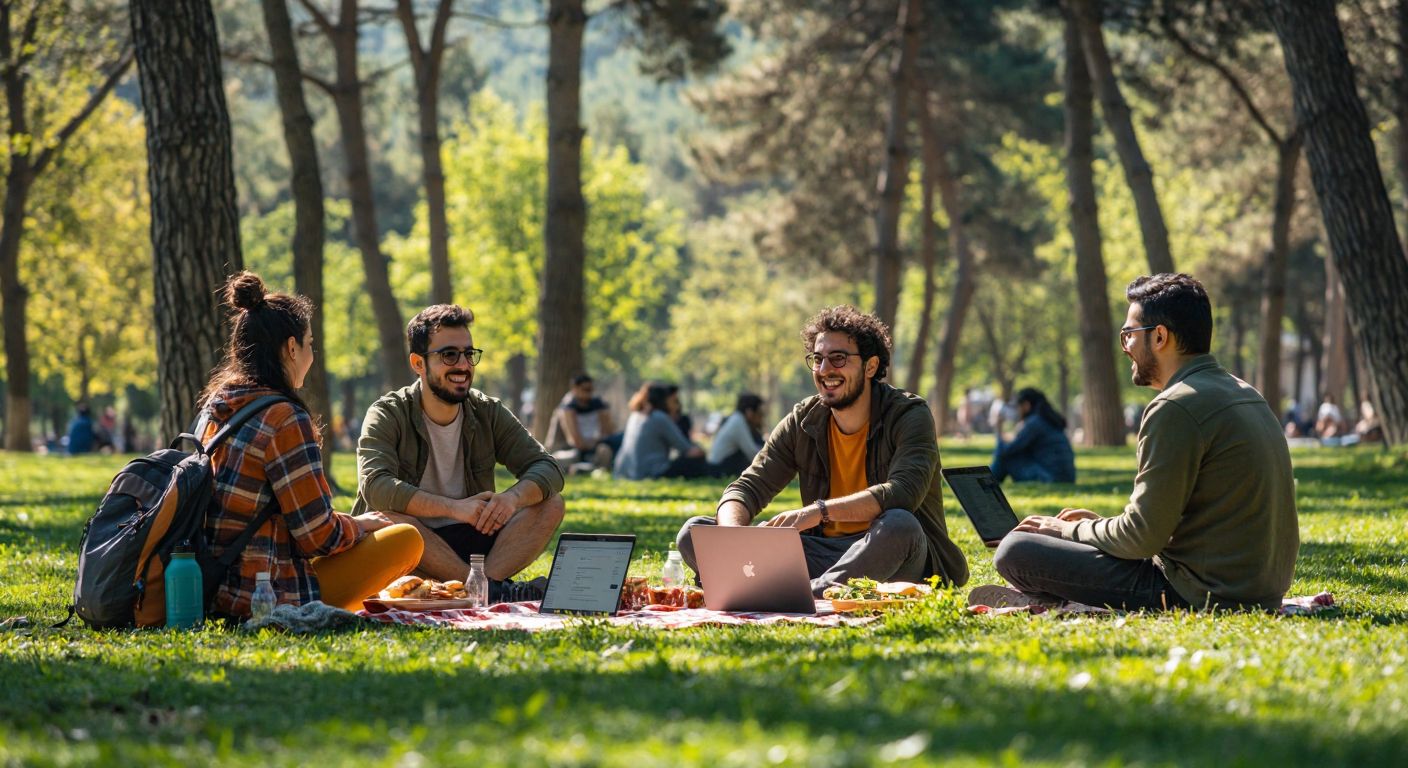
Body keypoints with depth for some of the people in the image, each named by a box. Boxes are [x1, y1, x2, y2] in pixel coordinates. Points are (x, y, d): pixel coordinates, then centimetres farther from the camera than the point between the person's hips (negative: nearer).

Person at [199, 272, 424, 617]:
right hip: (269, 594, -9)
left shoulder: (213, 408, 9)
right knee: (406, 538, 3)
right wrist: (360, 526, 6)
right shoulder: (285, 419, -17)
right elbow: (319, 535, -16)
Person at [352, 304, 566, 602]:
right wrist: (454, 507, -34)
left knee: (551, 505, -13)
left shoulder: (488, 412, 5)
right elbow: (375, 486, -24)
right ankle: (493, 590, -37)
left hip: (473, 539, 4)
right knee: (382, 519, -35)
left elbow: (548, 469, -4)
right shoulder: (388, 415, -7)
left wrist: (513, 497, -27)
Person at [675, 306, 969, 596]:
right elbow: (746, 489, 0)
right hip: (824, 555, 5)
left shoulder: (909, 416, -8)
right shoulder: (802, 422, 6)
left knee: (898, 525, -41)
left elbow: (903, 492, -26)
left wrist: (819, 511, -38)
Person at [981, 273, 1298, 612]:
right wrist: (1100, 523, 18)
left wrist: (1069, 530, 1)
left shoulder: (1176, 409, -16)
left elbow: (1143, 537, -16)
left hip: (1203, 594, -10)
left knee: (1015, 550, -12)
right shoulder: (1242, 393, 14)